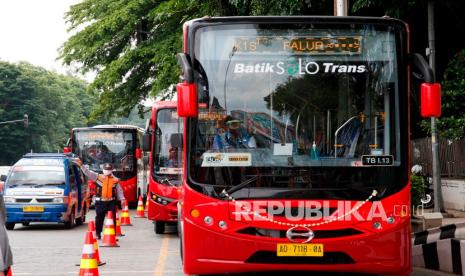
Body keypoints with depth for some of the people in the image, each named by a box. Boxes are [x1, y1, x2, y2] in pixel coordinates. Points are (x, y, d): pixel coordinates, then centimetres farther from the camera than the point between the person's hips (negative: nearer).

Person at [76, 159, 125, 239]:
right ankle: (97, 234, 19)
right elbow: (88, 172, 0)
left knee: (112, 219, 2)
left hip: (111, 202, 0)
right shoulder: (98, 177, 4)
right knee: (99, 218, 6)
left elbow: (119, 190, 8)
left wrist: (122, 199, -2)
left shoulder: (115, 180, 5)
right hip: (100, 202, 0)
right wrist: (81, 165, -9)